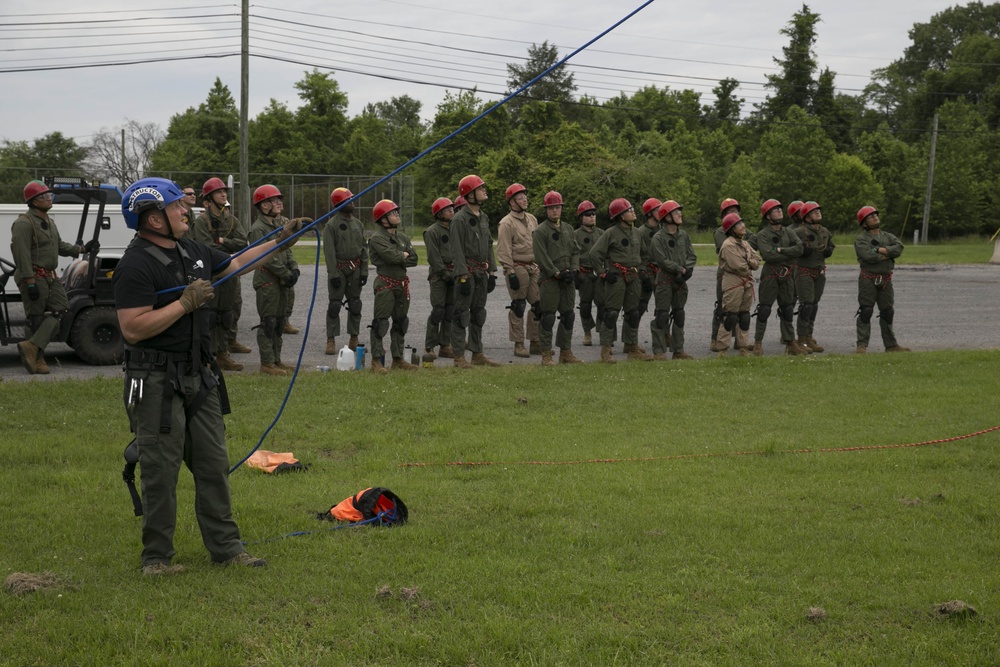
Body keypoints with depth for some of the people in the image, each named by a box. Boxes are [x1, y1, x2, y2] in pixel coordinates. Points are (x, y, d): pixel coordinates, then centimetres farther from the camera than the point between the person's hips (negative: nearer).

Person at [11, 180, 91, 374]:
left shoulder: (49, 222, 18)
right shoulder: (24, 224, -15)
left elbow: (59, 246, 27)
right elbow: (22, 254, -21)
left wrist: (83, 249, 16)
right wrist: (30, 282, -25)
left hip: (50, 277, 9)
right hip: (33, 277, -9)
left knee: (60, 309, -5)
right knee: (36, 318, -4)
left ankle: (33, 347, -10)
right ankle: (37, 358, 3)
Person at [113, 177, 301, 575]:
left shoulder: (193, 251, 10)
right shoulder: (136, 266, -16)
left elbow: (236, 264, 27)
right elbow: (132, 329, -23)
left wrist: (280, 241, 24)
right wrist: (185, 303, -21)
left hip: (199, 377, 8)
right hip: (156, 382, -8)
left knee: (213, 465, 10)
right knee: (161, 471, -1)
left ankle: (225, 547, 19)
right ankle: (156, 557, 11)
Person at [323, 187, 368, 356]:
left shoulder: (358, 224, 9)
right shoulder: (332, 225, -7)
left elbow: (363, 248, 10)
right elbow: (329, 252, -11)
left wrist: (364, 271, 3)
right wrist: (333, 274, -16)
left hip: (355, 269, 5)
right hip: (339, 269, -5)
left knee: (355, 304, 8)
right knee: (335, 305, -4)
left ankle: (354, 338, 16)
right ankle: (331, 340, 1)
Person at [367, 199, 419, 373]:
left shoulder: (403, 237, 14)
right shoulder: (377, 238, -10)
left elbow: (413, 260, 4)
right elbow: (392, 256, -23)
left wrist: (398, 258, -10)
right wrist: (404, 255, -4)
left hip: (402, 284, 8)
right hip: (385, 285, -8)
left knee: (400, 322, 12)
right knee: (380, 322, -9)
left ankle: (397, 359, 21)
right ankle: (376, 361, -7)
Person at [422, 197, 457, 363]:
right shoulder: (432, 232, -6)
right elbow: (434, 257, -11)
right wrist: (445, 274, -15)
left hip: (453, 274, 7)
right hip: (439, 275, -7)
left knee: (451, 311, 7)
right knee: (438, 310, -11)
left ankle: (445, 346, 14)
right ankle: (429, 347, -7)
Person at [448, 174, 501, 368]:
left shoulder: (483, 218, 14)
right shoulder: (460, 219, -12)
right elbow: (456, 250, -16)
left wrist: (492, 272, 12)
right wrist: (463, 277, -20)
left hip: (481, 273, 8)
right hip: (467, 272, -8)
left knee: (478, 314, 13)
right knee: (462, 314, -5)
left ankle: (477, 354, 20)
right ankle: (459, 357, -2)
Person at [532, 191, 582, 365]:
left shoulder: (568, 230, 15)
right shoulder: (540, 231, -6)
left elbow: (576, 251, 14)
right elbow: (541, 257, -13)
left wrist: (573, 270, -2)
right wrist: (557, 274, -16)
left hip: (567, 279, 7)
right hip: (549, 279, -7)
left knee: (568, 315, 10)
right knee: (548, 317, -6)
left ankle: (566, 352, 19)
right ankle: (546, 355, -1)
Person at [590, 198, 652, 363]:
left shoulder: (637, 233, 12)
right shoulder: (611, 233, -8)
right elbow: (595, 253, -10)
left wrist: (641, 271, 18)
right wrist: (603, 273, -11)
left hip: (633, 277, 7)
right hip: (616, 277, -7)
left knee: (633, 313, 10)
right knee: (611, 313, -8)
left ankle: (632, 348, 19)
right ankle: (605, 350, -5)